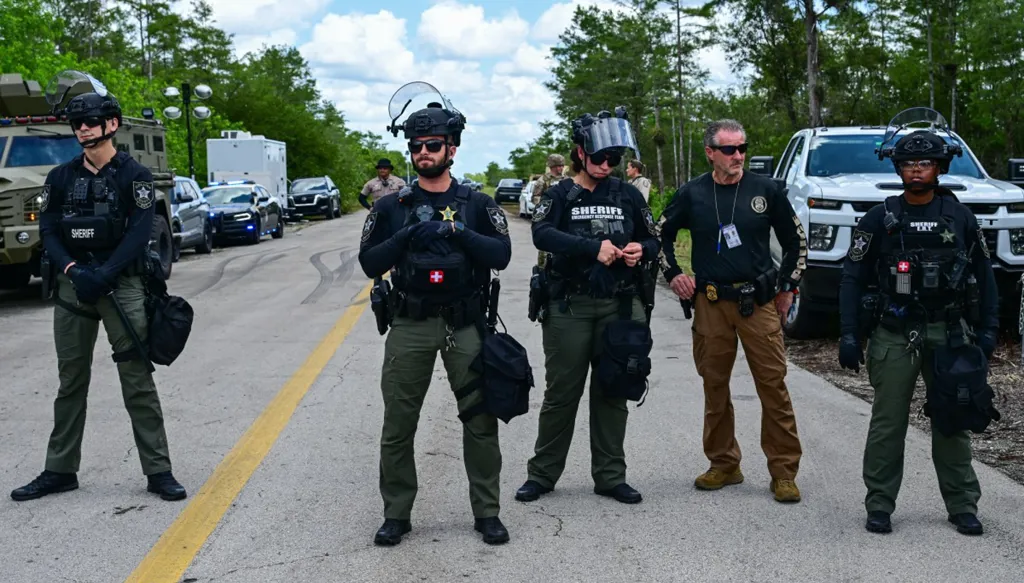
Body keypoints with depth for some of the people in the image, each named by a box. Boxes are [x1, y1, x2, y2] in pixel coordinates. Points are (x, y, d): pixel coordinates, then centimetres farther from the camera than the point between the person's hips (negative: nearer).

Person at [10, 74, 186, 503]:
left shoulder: (133, 175, 0)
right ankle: (60, 471, 20)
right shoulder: (61, 178, 11)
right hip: (72, 284, 4)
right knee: (70, 381, 10)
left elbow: (139, 234, -9)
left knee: (137, 379, -5)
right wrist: (74, 271, -12)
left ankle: (158, 471, 1)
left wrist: (103, 275, -18)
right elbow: (48, 232, 5)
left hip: (121, 284, -4)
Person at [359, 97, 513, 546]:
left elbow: (501, 255, -6)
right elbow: (370, 263, 1)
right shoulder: (392, 206, 7)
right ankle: (396, 514, 18)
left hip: (466, 325, 0)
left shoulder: (476, 204, 6)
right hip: (410, 325, 1)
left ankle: (487, 512, 17)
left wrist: (457, 231, -17)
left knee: (481, 420, 3)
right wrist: (407, 235, -13)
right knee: (397, 424, 3)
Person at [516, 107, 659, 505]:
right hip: (569, 305, -2)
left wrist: (641, 249, -7)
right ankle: (542, 473, 17)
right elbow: (542, 235, -17)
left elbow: (653, 240, 17)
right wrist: (595, 247, -27)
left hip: (619, 306, 3)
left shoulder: (628, 195, 10)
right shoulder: (559, 195, 2)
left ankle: (610, 476, 19)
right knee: (561, 392, 3)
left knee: (613, 391, 8)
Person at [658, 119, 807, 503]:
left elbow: (795, 241, 11)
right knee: (715, 387, 8)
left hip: (759, 302, -1)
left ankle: (784, 473, 6)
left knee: (773, 386, -4)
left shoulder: (765, 190, 2)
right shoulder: (692, 193, 4)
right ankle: (724, 465, 23)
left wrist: (787, 287, 8)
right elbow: (661, 234, 18)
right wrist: (672, 274, 8)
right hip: (711, 303, 1)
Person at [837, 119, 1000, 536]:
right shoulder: (880, 219, 1)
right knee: (887, 424, 1)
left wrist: (987, 330, 5)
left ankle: (963, 506, 18)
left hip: (947, 334, 1)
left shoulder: (960, 218, 6)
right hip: (894, 337, -1)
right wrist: (849, 335, -6)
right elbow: (852, 278, 1)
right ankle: (879, 506, 11)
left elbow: (984, 276, 12)